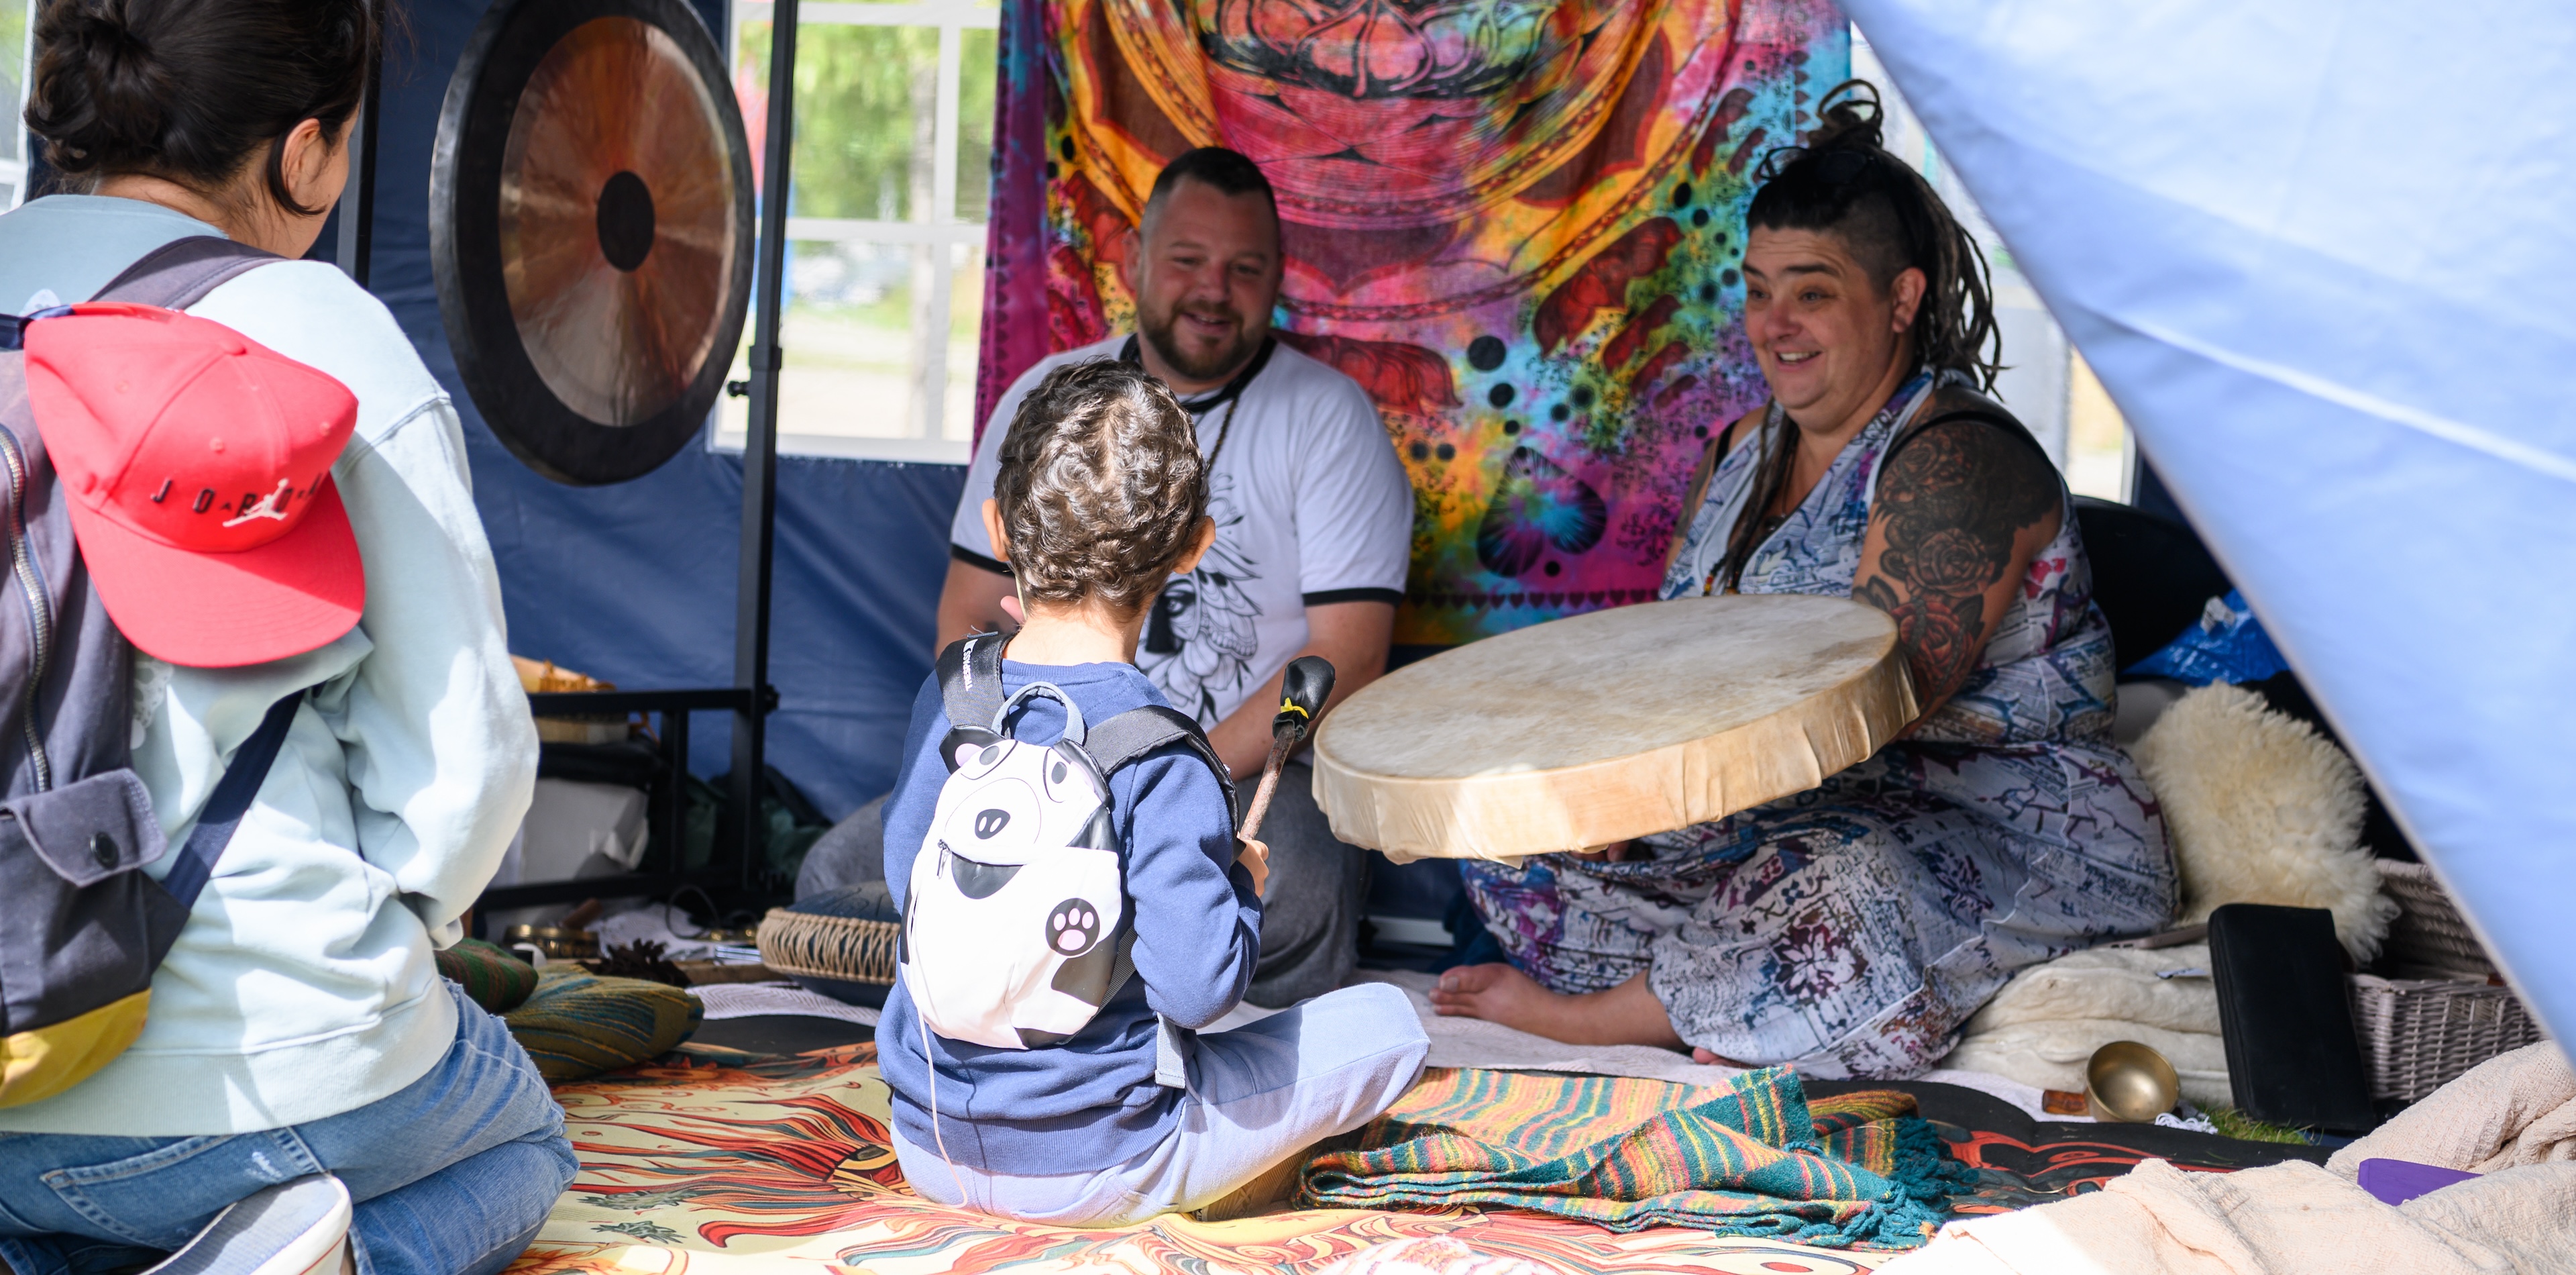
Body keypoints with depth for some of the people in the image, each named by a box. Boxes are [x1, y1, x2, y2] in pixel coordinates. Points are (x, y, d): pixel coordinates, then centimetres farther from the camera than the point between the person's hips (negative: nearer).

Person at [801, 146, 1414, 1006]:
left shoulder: (1328, 418, -3)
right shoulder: (1046, 400, 9)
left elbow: (1348, 660, -10)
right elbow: (968, 617, 11)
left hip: (1258, 776, -4)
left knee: (1289, 894, -38)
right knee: (838, 874, -15)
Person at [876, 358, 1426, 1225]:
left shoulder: (945, 699, -5)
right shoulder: (1161, 757, -23)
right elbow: (1198, 987, -25)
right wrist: (1242, 885, -5)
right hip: (1084, 1177, -5)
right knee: (1387, 1024, 4)